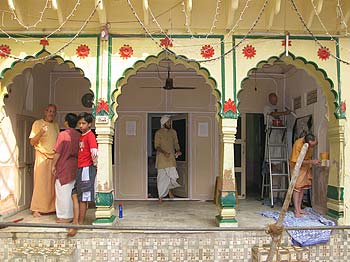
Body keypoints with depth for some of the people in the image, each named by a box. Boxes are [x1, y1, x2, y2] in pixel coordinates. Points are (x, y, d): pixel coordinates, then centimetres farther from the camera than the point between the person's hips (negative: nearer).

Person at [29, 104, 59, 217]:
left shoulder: (56, 125, 16)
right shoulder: (38, 123, 1)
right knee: (41, 183, -6)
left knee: (54, 184, 3)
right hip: (42, 156, -5)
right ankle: (36, 209, 1)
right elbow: (32, 142, -5)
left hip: (54, 157, 5)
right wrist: (40, 133, -21)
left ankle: (52, 207, 10)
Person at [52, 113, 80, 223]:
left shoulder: (62, 135, -12)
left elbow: (58, 152, -12)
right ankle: (72, 214, 18)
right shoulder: (79, 136, 3)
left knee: (63, 192, 2)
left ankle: (65, 216, 6)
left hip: (64, 167, -5)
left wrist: (53, 165, -2)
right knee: (73, 192, 12)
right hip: (75, 168, 5)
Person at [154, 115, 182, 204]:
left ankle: (169, 189, 25)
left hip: (171, 157, 3)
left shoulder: (173, 132, 8)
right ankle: (161, 196, 12)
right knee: (162, 177, 0)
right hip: (161, 158, -3)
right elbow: (156, 146, -8)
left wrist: (178, 150, -8)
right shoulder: (158, 133, -5)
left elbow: (176, 143, 13)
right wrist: (164, 152, -24)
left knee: (173, 176, -5)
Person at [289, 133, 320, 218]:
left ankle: (299, 207, 15)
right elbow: (297, 161, -28)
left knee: (303, 187, 8)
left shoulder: (314, 141, -19)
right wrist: (311, 162, -35)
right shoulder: (298, 145, -35)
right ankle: (296, 210, -7)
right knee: (297, 187, -10)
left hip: (307, 165, 6)